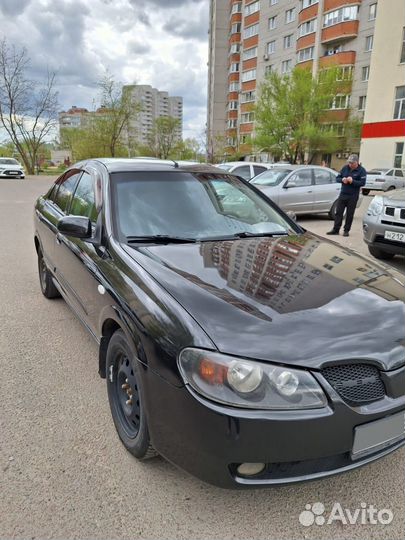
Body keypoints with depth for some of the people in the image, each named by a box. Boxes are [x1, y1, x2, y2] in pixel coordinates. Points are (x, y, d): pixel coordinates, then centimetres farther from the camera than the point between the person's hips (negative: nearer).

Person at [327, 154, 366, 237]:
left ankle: (346, 230, 13)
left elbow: (362, 183, -12)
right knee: (338, 212, 1)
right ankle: (335, 229, 6)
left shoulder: (361, 170, -5)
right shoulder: (345, 168, 7)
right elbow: (337, 178, 9)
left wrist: (353, 181, -24)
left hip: (353, 196, -3)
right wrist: (342, 180, -13)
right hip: (343, 194, 3)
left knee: (350, 214, 3)